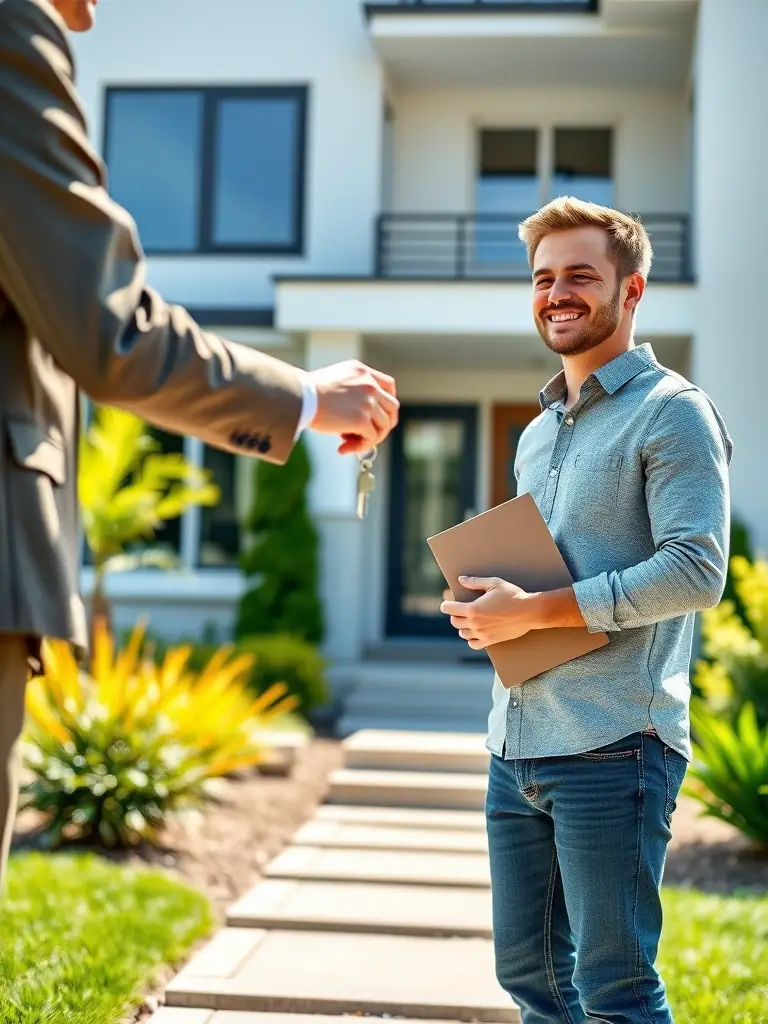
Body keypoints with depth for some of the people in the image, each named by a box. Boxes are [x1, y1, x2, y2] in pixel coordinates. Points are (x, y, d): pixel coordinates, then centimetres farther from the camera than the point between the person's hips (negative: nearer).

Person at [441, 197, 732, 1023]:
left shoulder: (670, 412, -6)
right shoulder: (537, 433, 20)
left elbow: (696, 570, -17)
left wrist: (535, 611, -16)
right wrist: (488, 613, 5)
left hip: (611, 746, -8)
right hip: (517, 744, 8)